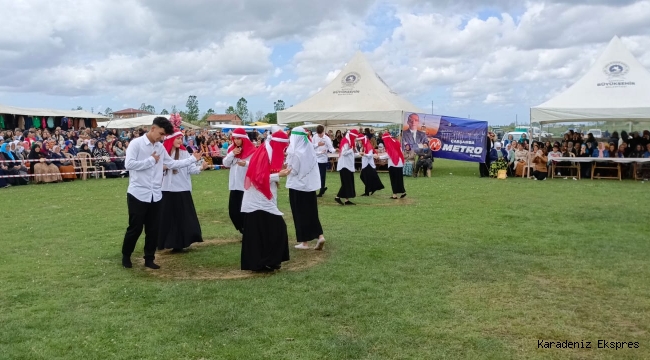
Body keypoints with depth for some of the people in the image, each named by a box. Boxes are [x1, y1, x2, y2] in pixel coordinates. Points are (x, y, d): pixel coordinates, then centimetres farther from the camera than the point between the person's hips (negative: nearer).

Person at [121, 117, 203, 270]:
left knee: (153, 229, 10)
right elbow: (129, 164, -19)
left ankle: (149, 259, 22)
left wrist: (193, 159, 11)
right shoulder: (136, 143, -9)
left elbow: (172, 164, 15)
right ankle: (126, 256, 25)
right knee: (135, 228, 4)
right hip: (138, 194, -6)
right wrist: (151, 160, -13)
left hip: (155, 195, 6)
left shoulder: (160, 147, 10)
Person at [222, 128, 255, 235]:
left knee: (244, 211, -4)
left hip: (247, 185, -7)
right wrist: (232, 154, -8)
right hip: (234, 185, 7)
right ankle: (244, 231, 26)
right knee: (233, 211, 10)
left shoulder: (251, 150, -9)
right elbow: (225, 164, 9)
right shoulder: (232, 149, 11)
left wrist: (246, 163, -34)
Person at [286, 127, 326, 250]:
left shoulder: (295, 152, -17)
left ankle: (304, 242, 8)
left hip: (298, 186, -6)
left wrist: (286, 164, 2)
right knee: (311, 212, 14)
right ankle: (320, 236, 4)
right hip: (310, 184, 7)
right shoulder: (310, 149, 5)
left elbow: (292, 171, -14)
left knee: (300, 213, 3)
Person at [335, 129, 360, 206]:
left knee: (349, 183, 7)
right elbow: (344, 153, -23)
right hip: (345, 165, -10)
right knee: (346, 183, -8)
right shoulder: (346, 142, -14)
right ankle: (338, 197, -3)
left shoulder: (349, 142, 16)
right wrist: (352, 149, -15)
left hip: (348, 165, 10)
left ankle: (347, 200, 8)